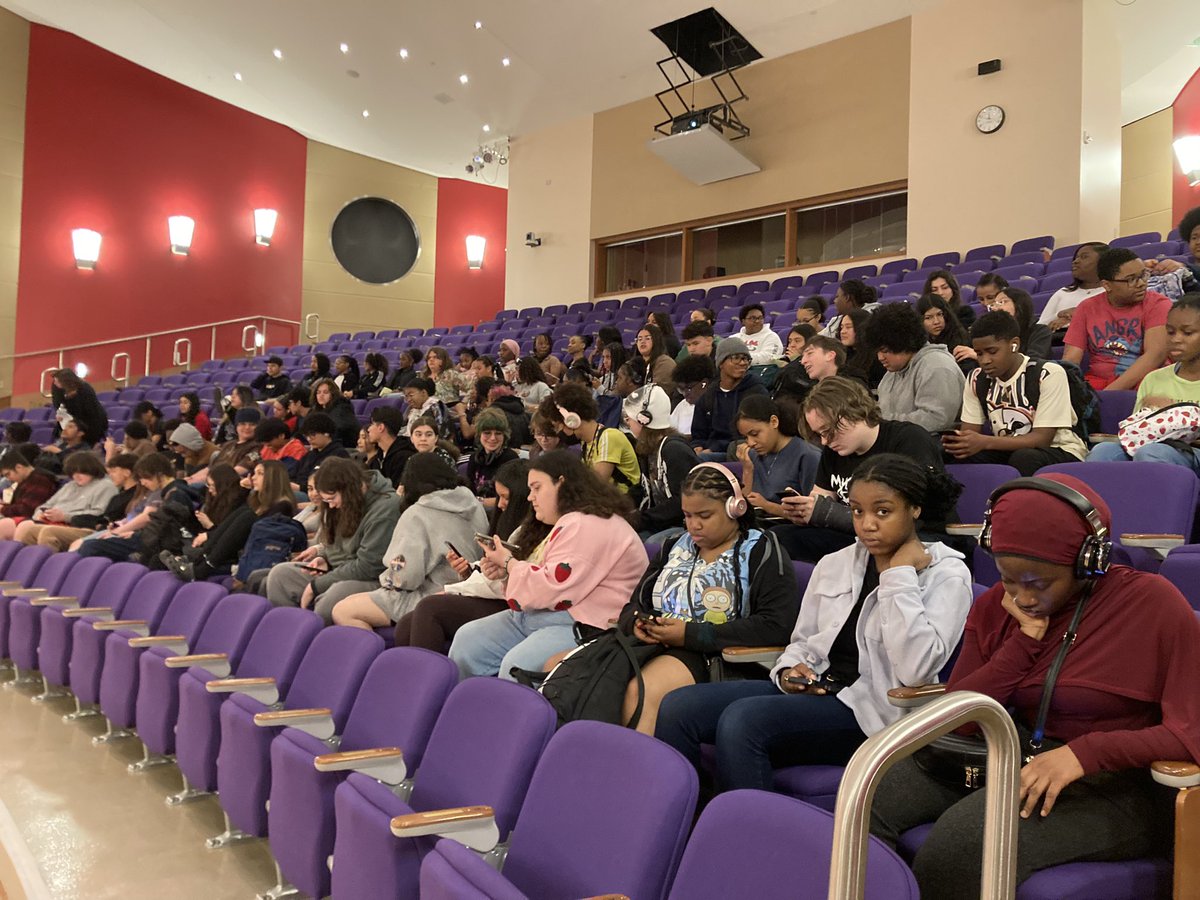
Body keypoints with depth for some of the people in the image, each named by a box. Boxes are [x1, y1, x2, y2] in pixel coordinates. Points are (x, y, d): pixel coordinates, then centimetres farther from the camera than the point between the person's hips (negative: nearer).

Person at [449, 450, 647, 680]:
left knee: (516, 667, -32)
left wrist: (508, 562, -5)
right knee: (467, 640, 1)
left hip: (582, 626, -11)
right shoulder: (570, 523, 20)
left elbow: (553, 588, -21)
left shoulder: (587, 526, -14)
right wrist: (505, 571, 3)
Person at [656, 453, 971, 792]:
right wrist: (788, 671, -3)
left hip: (872, 708, -6)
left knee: (742, 720, -30)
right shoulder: (833, 565, 14)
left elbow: (916, 668, -18)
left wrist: (900, 574, -13)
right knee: (678, 707, -14)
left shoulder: (946, 573, -3)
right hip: (813, 689, 6)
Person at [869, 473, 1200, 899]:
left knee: (968, 834, -32)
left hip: (1114, 786, -5)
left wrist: (1085, 752, -25)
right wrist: (1025, 641, -9)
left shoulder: (1151, 603, -8)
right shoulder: (996, 607, 6)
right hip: (1014, 759, 5)